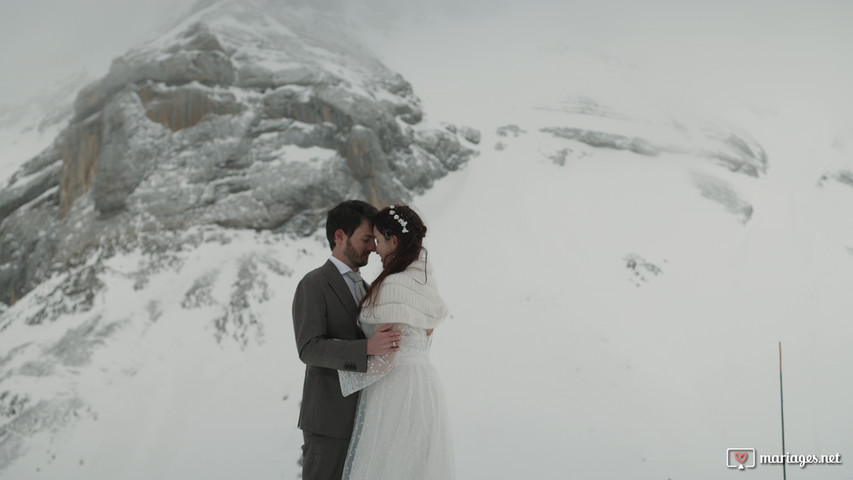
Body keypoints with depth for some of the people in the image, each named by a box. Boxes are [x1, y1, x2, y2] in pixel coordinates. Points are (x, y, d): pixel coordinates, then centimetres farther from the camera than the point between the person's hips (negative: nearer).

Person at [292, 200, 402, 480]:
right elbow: (310, 349, -22)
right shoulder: (313, 284, -12)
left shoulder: (363, 289, 16)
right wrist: (368, 348, -35)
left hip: (360, 419, 8)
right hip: (328, 420, -8)